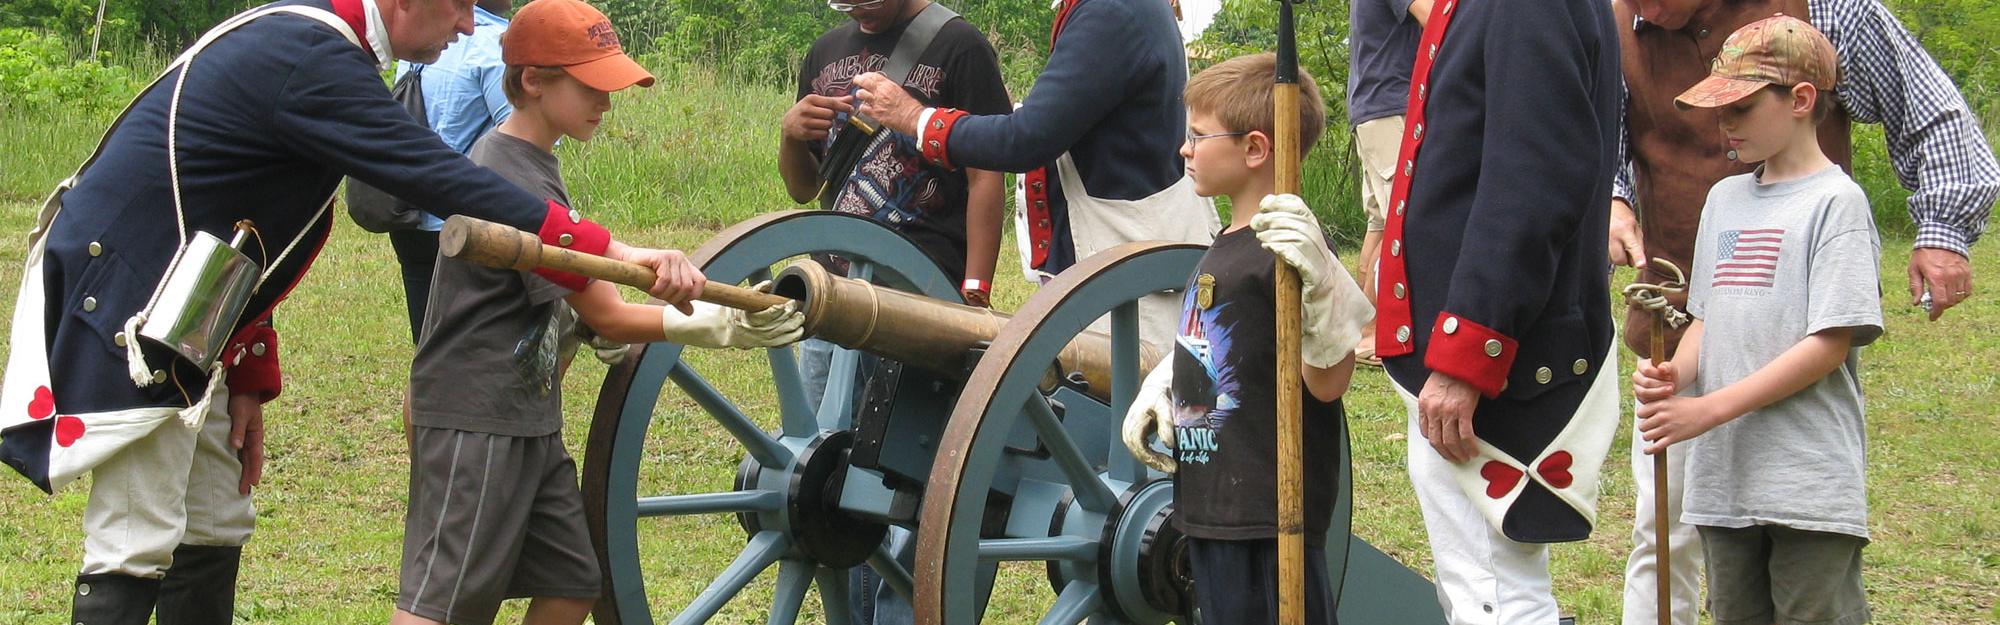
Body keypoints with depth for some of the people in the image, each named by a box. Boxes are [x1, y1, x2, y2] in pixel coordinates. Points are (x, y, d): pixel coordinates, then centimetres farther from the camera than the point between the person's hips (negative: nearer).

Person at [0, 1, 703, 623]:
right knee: (138, 550, -11)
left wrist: (247, 379, 14)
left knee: (214, 532, 15)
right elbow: (446, 183, -28)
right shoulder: (316, 63, -20)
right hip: (125, 304, -11)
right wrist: (611, 253, -29)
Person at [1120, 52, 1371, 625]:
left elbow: (1327, 382, -22)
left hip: (1271, 515, -10)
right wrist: (1157, 390, 12)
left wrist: (1316, 279, -34)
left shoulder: (1287, 248, -16)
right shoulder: (1225, 247, 14)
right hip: (1211, 503, 10)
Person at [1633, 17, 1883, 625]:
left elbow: (1830, 344, -13)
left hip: (1812, 485, -7)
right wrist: (1675, 374, -3)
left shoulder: (1836, 201, -7)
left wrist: (1710, 409, -16)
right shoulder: (1725, 199, 16)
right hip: (1723, 478, 7)